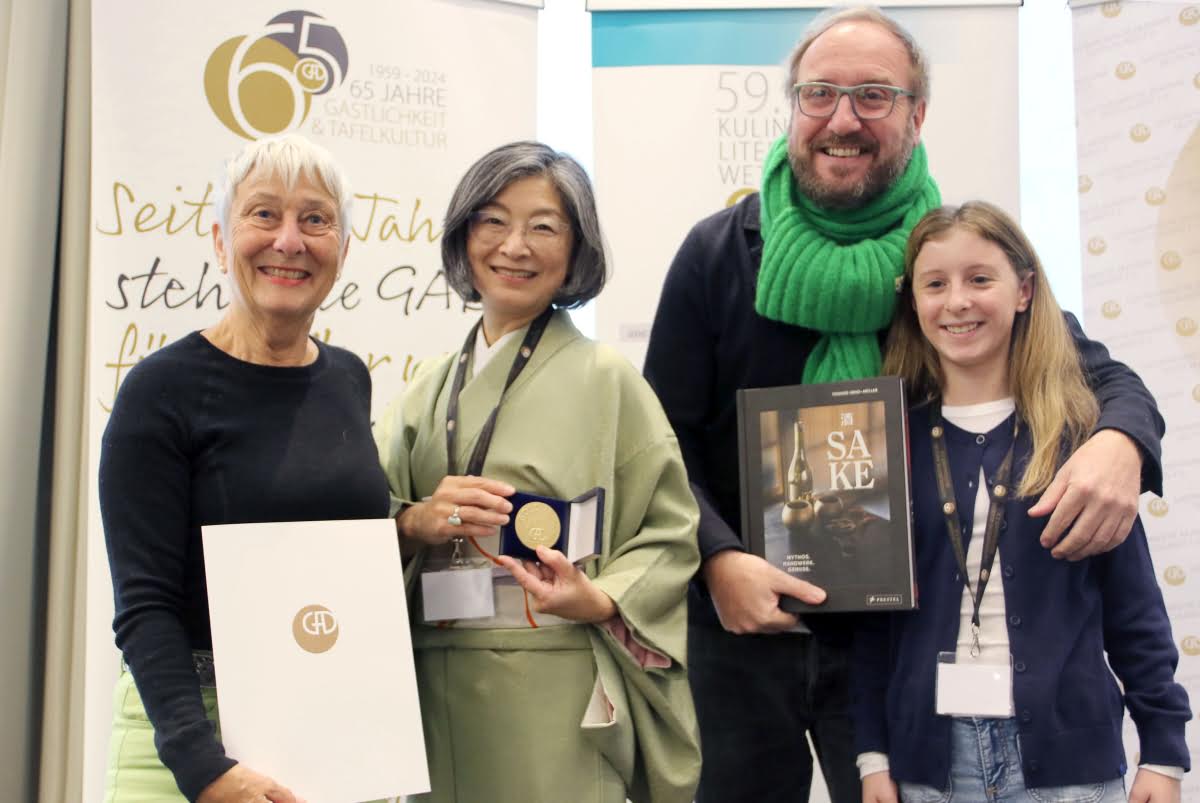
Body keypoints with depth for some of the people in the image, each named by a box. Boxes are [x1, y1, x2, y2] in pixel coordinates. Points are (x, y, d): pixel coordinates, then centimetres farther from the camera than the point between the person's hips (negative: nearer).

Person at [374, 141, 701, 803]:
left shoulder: (604, 378, -2)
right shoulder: (429, 389, 11)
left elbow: (670, 533, -4)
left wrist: (599, 600, -19)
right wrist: (416, 521, -11)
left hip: (556, 700, -4)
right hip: (435, 695, 4)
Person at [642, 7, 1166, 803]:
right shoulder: (720, 252, -3)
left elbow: (1103, 376, 1)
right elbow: (663, 440, -4)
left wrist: (1119, 441, -23)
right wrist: (719, 559, -21)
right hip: (740, 620, 0)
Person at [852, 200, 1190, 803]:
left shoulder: (1079, 431, -1)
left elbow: (1134, 602, 1)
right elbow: (871, 612, 4)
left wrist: (1164, 748, -1)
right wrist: (873, 755, 2)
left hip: (1068, 755, -1)